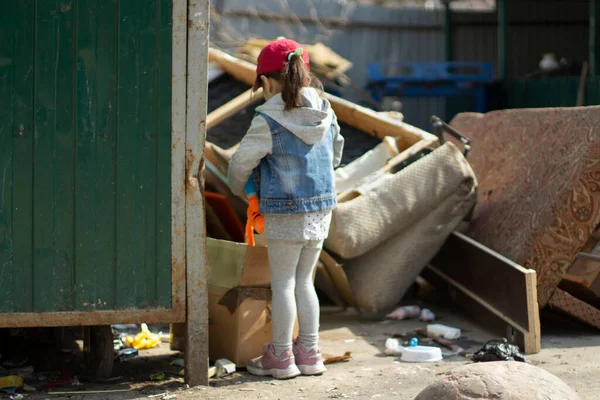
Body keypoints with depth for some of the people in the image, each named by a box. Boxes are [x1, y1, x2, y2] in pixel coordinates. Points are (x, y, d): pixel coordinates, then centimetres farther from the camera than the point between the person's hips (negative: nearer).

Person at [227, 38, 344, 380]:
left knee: (283, 284, 5)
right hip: (322, 207, 6)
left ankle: (281, 357, 14)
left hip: (285, 211, -6)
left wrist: (242, 190, 12)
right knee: (304, 281, 17)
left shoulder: (268, 121, -15)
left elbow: (241, 163, -8)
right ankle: (309, 353, 21)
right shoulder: (326, 114, 3)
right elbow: (335, 155, 17)